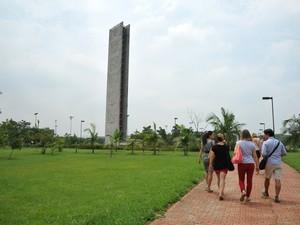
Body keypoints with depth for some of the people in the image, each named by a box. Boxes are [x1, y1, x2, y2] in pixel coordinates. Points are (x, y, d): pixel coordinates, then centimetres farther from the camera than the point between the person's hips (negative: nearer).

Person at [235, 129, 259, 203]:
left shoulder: (239, 143, -3)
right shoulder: (252, 144, 3)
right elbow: (255, 156, 4)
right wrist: (257, 166, 8)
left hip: (242, 163, -2)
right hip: (250, 163, 2)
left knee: (241, 180, 12)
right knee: (249, 180, 10)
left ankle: (243, 191, -13)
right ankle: (247, 197, 14)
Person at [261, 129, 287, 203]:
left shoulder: (266, 143, -7)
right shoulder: (279, 142, 10)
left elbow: (264, 154, -15)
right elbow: (284, 153, 12)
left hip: (269, 163, -3)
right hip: (278, 163, 3)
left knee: (267, 178, 16)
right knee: (278, 180, 0)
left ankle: (266, 193, 33)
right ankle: (276, 197, -3)